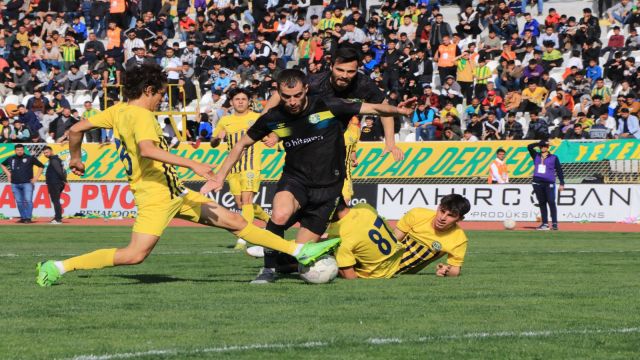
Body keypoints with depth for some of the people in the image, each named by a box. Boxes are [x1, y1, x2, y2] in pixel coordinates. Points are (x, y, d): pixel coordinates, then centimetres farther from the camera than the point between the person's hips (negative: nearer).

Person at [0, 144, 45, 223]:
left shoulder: (30, 158, -1)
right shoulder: (11, 159, 9)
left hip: (27, 183, -4)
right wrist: (8, 173, 16)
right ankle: (23, 218, 13)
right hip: (15, 184, 4)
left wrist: (36, 177, -1)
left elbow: (41, 166, 4)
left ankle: (28, 218, -13)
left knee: (28, 200, -14)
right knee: (19, 202, 6)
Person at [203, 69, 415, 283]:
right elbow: (242, 145, 10)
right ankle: (269, 269, -13)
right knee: (280, 215, -34)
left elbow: (374, 109, -10)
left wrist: (397, 111, -31)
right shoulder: (273, 118, -5)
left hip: (327, 187, -1)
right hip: (295, 179, 1)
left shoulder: (328, 107, -12)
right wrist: (220, 177, 5)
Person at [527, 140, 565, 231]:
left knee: (551, 202, -10)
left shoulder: (553, 158, 5)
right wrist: (539, 143, 3)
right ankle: (545, 223, 8)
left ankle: (554, 223, -11)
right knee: (542, 203, 5)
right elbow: (529, 147, 4)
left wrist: (562, 183, -4)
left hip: (549, 183, -4)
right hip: (537, 182, 4)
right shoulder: (536, 156, 14)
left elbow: (559, 171, 3)